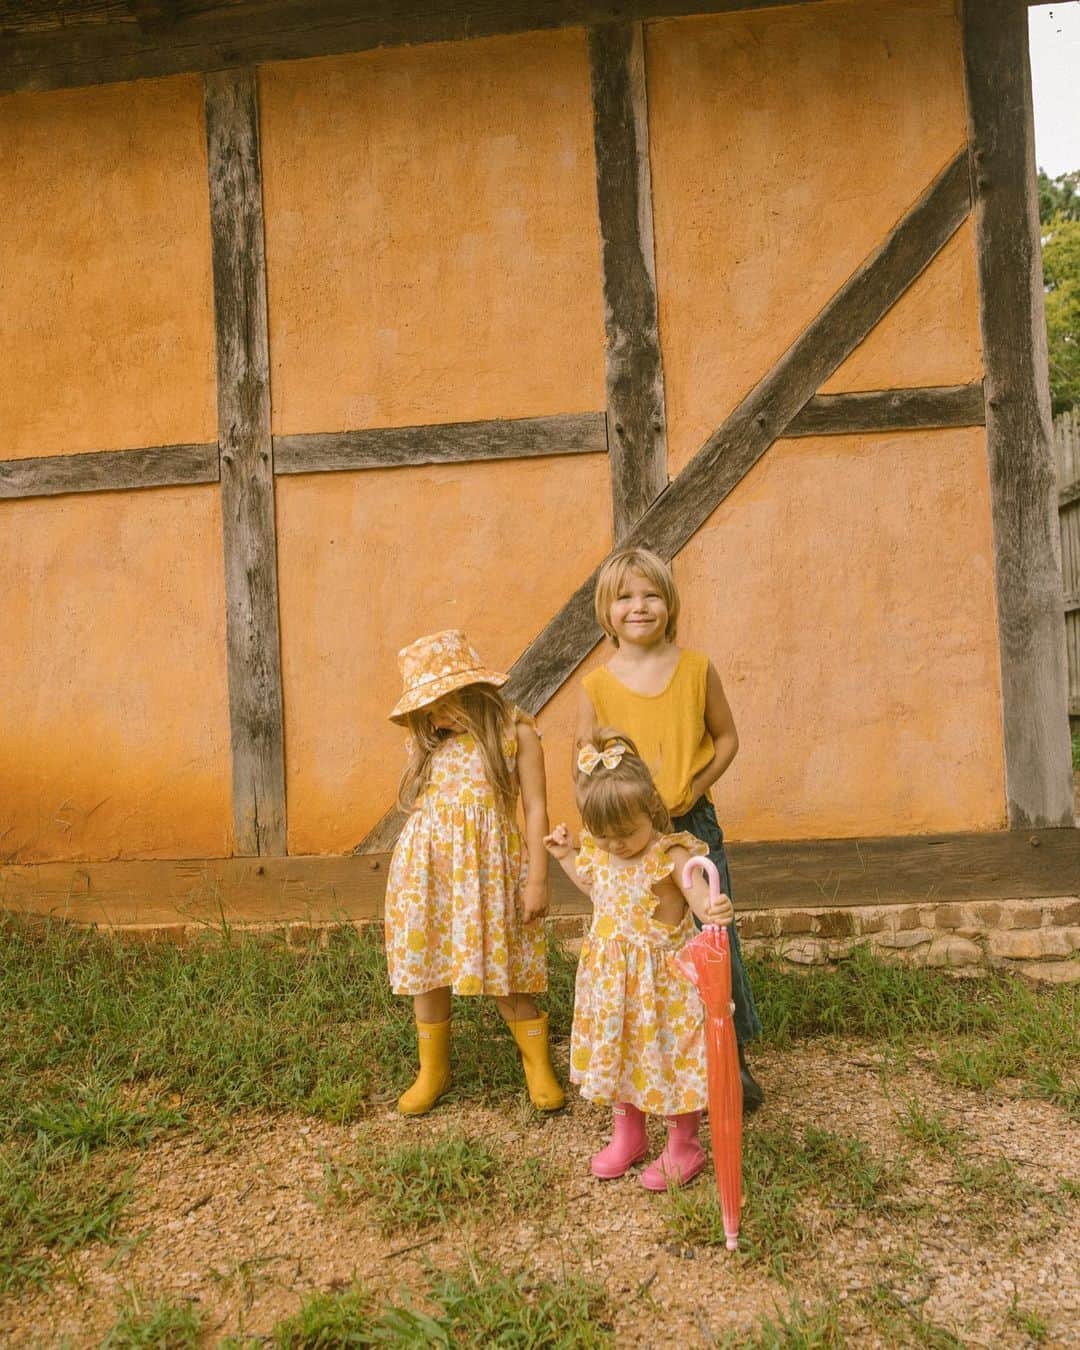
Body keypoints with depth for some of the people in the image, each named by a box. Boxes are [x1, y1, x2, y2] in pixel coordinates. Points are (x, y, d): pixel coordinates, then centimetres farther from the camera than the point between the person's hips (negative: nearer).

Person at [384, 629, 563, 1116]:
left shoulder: (514, 734, -6)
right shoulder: (428, 742, 6)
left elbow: (535, 809, -5)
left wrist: (537, 878, -7)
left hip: (489, 873, -4)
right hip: (427, 873, 4)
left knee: (506, 978, 4)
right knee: (427, 973, 11)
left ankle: (539, 1068, 25)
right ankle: (432, 1071, 31)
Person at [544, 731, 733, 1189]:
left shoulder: (671, 856, -22)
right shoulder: (598, 852, -2)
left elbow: (700, 896, -33)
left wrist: (716, 909, -55)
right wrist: (566, 856, 12)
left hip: (660, 975, -6)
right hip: (610, 974, 6)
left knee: (669, 1053, 7)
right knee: (616, 1052, 20)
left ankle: (684, 1146, 30)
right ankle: (628, 1134, 42)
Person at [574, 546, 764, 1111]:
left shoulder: (696, 668, -4)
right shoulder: (596, 685, -4)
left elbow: (726, 737, 5)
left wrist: (694, 787, -9)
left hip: (693, 823, 0)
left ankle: (731, 1059, 23)